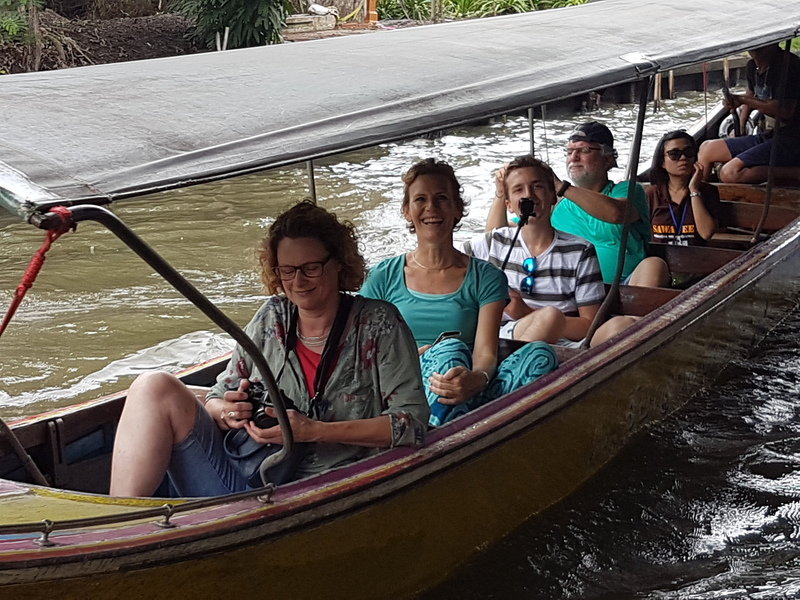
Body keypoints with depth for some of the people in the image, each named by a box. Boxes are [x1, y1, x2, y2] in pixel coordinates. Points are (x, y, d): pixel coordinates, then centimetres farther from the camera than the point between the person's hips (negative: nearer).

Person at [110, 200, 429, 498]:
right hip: (237, 479, 4)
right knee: (156, 389, -16)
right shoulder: (272, 317, 11)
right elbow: (217, 400, 14)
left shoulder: (377, 323, -1)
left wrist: (315, 431, -17)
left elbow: (413, 422, -9)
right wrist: (228, 413, -12)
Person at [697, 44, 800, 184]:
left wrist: (742, 100, -19)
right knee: (706, 149, 11)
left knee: (730, 173, -27)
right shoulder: (752, 66, 11)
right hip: (770, 136, 10)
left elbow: (785, 111, -25)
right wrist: (740, 127, 21)